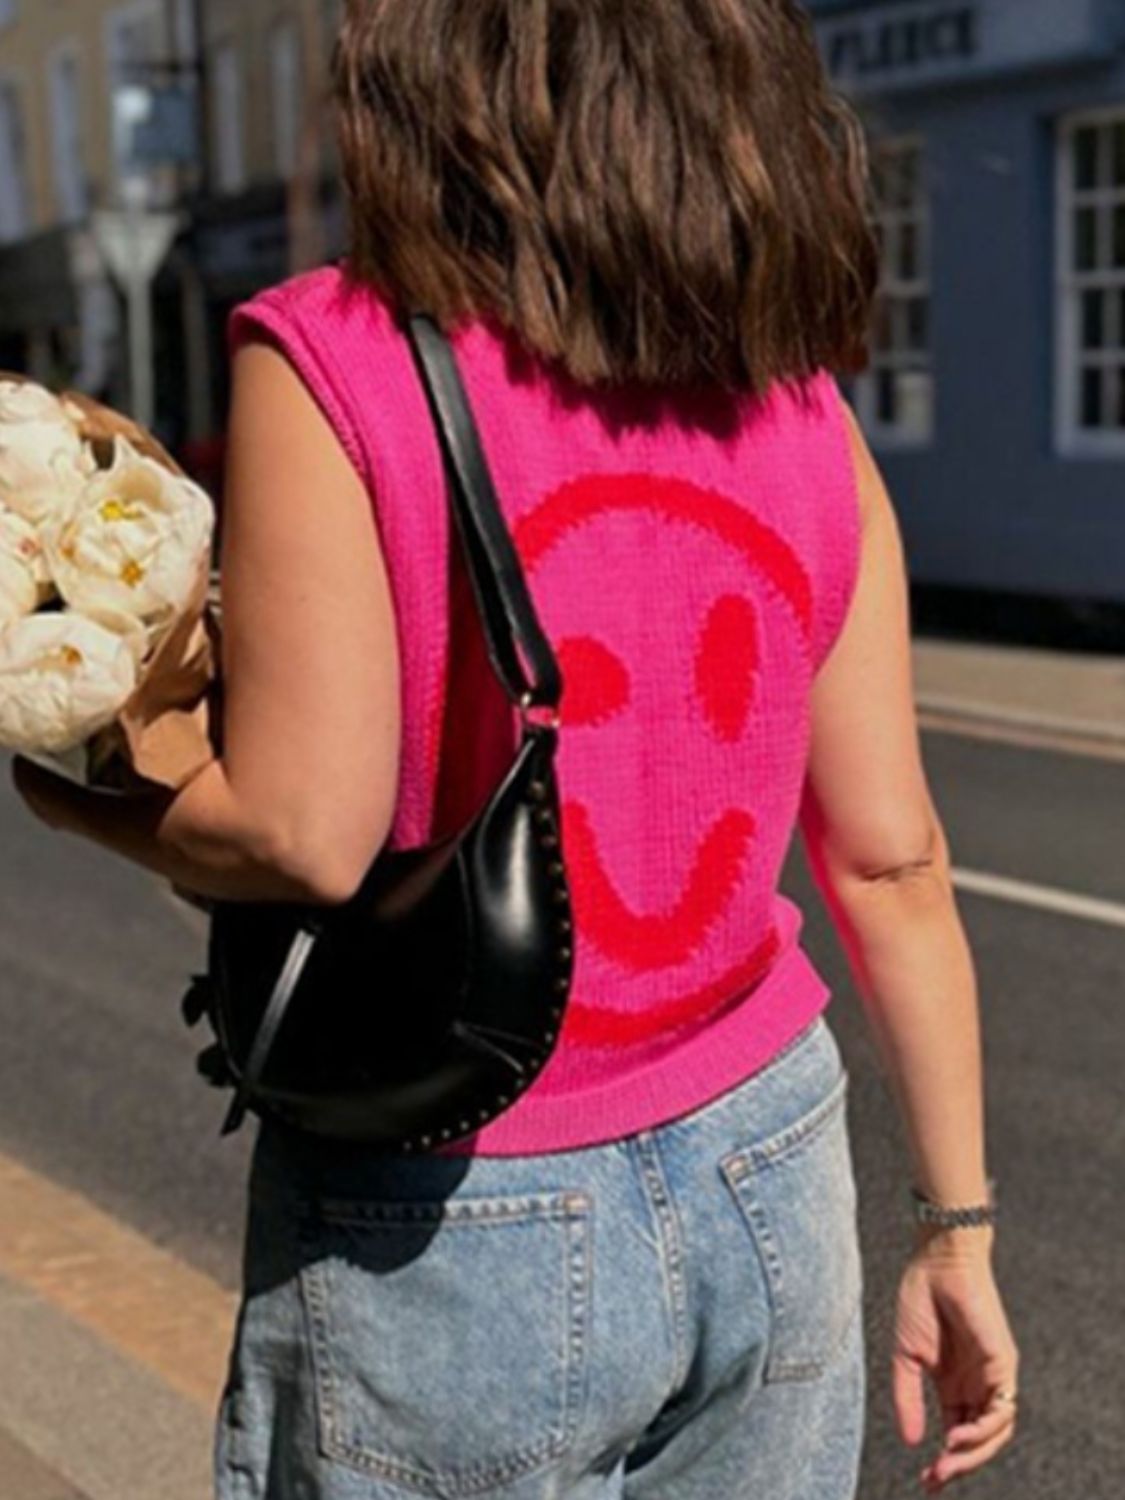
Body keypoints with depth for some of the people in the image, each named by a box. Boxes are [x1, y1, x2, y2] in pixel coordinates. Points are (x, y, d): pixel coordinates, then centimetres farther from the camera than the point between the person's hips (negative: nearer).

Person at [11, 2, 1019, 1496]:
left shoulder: (334, 363, -15)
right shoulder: (799, 403, -2)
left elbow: (301, 833, -19)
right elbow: (893, 861, 0)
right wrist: (957, 1228, 8)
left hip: (447, 1242, -4)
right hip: (768, 1196, 4)